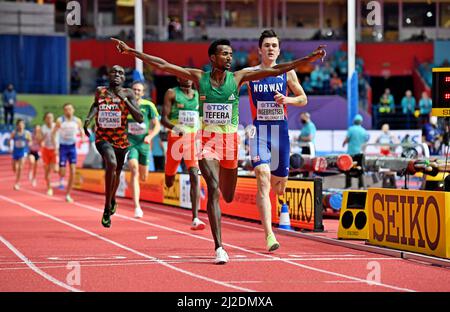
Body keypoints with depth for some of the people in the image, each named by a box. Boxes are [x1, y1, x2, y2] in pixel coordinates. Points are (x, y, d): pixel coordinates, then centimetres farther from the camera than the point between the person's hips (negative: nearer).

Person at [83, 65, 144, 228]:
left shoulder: (128, 94, -4)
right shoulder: (100, 91, 1)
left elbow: (140, 118, -12)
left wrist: (125, 100, -18)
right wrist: (88, 118, 5)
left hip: (121, 139, 2)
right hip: (103, 137, -2)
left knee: (116, 172, 21)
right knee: (111, 163, -31)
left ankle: (112, 200, 55)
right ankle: (107, 209, -25)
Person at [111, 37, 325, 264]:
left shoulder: (237, 78, 0)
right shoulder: (199, 77, -2)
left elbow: (275, 71, -4)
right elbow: (163, 66, -2)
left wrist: (309, 58, -9)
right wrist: (131, 52, -5)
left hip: (230, 140, 2)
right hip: (207, 140, -2)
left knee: (228, 196, 14)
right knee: (213, 189, -20)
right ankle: (219, 248, -21)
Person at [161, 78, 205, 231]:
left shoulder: (198, 94, 9)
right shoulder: (171, 93, -1)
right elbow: (164, 119, -9)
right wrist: (174, 127, -27)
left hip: (193, 138, 1)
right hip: (175, 137, -1)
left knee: (194, 175, -18)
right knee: (169, 180, 11)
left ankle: (195, 219, -24)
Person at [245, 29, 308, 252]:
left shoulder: (287, 73, 4)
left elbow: (303, 99, 10)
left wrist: (287, 100, -10)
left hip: (280, 131, 2)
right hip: (259, 131, -2)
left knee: (278, 187, 10)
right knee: (263, 179, -20)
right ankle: (269, 235, -26)